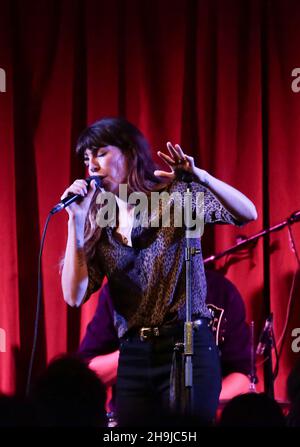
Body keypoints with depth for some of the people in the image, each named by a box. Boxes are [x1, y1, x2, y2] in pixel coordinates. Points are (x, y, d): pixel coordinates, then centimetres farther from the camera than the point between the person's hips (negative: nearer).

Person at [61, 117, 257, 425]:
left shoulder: (177, 195, -1)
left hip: (188, 346, -4)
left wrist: (199, 176, -28)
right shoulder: (98, 227, 9)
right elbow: (75, 296, -1)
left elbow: (248, 214, -13)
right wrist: (76, 221, -6)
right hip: (133, 356, 4)